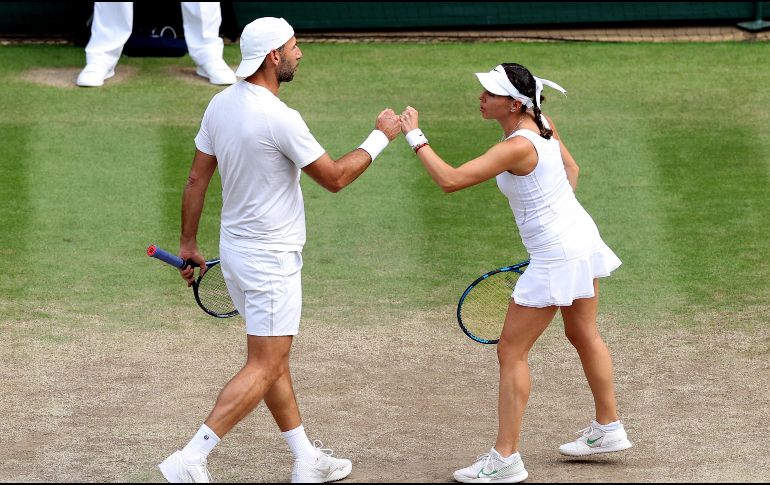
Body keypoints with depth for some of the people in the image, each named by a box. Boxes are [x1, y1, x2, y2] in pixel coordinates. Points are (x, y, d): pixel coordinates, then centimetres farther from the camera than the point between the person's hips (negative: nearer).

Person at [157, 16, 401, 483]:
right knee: (264, 370, -4)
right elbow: (335, 178, -13)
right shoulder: (280, 119, -23)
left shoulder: (221, 105, 1)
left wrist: (189, 242, 18)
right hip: (271, 260, -9)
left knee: (274, 360, 15)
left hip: (237, 249, 9)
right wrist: (381, 137, -1)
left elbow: (197, 177, 8)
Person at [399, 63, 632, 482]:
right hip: (582, 238, 10)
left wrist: (415, 137, -24)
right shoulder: (543, 125, -1)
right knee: (584, 335, 25)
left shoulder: (517, 147, -27)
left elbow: (449, 180, -32)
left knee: (511, 351, -2)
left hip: (556, 258, -10)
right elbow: (571, 169, 16)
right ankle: (608, 429, 40)